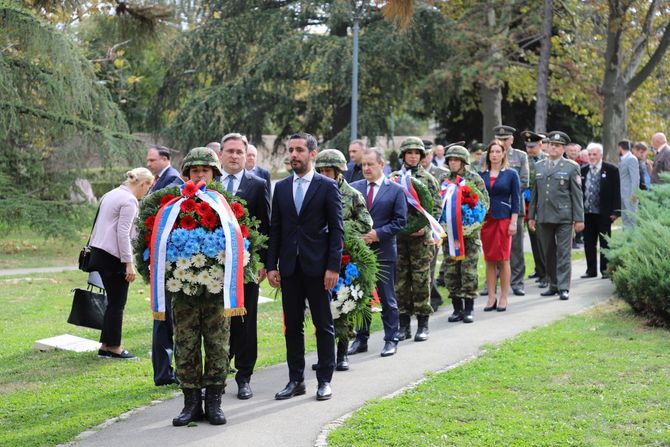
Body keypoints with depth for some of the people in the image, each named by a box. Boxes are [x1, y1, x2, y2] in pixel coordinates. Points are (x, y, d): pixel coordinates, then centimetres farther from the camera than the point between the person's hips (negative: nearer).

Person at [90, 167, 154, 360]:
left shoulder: (111, 194, 16)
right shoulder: (129, 200, -13)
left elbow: (98, 224, 19)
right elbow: (123, 233, -18)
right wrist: (129, 263, -15)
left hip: (99, 252, 9)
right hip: (114, 257, -9)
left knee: (113, 301, 14)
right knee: (117, 303, 0)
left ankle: (105, 346, 16)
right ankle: (114, 347, 6)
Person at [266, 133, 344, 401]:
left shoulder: (327, 187, -2)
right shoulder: (281, 187, 10)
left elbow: (337, 230, -4)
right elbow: (275, 229, 11)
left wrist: (333, 266, -11)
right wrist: (271, 265, 4)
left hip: (317, 266, -4)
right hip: (289, 267, 4)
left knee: (324, 325, 3)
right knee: (292, 326, 8)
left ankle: (325, 380, 10)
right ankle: (296, 380, 15)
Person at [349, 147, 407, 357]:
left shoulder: (395, 190, 0)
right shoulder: (354, 188, 7)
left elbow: (400, 221, -4)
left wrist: (378, 233, -14)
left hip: (383, 251, -3)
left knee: (387, 298, 4)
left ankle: (391, 340, 12)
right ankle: (361, 339, 18)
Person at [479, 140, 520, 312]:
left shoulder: (511, 174, 2)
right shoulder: (481, 175, 8)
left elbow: (516, 200, 0)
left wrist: (513, 222, -7)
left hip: (503, 219, -2)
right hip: (485, 219, 2)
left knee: (503, 259, -2)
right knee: (489, 260, 4)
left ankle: (503, 298, 4)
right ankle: (491, 298, 8)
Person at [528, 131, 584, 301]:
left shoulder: (571, 167, 1)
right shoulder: (539, 166, 12)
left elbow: (577, 195, -2)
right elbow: (534, 192, 14)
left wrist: (579, 219, -6)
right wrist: (531, 215, 10)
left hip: (563, 217, -4)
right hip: (544, 217, 4)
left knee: (563, 253, -5)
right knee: (548, 254, 9)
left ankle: (564, 288, -3)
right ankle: (554, 285, 18)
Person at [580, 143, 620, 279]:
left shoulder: (611, 170, -3)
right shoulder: (583, 171, 8)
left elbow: (616, 191, -4)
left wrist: (615, 211, -10)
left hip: (603, 213, -4)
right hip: (587, 212, 4)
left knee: (605, 242, 4)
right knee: (589, 243, 8)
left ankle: (605, 269, 11)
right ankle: (591, 270, 15)